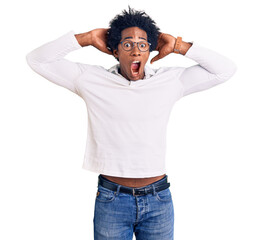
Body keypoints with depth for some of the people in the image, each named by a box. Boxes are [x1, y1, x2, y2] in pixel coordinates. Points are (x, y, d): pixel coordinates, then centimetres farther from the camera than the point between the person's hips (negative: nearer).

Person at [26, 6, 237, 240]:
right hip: (111, 201, -1)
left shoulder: (170, 81, 0)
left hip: (158, 201, 2)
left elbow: (226, 69, 2)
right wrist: (87, 38, -6)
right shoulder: (91, 80, -2)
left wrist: (179, 46, -3)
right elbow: (37, 60, -1)